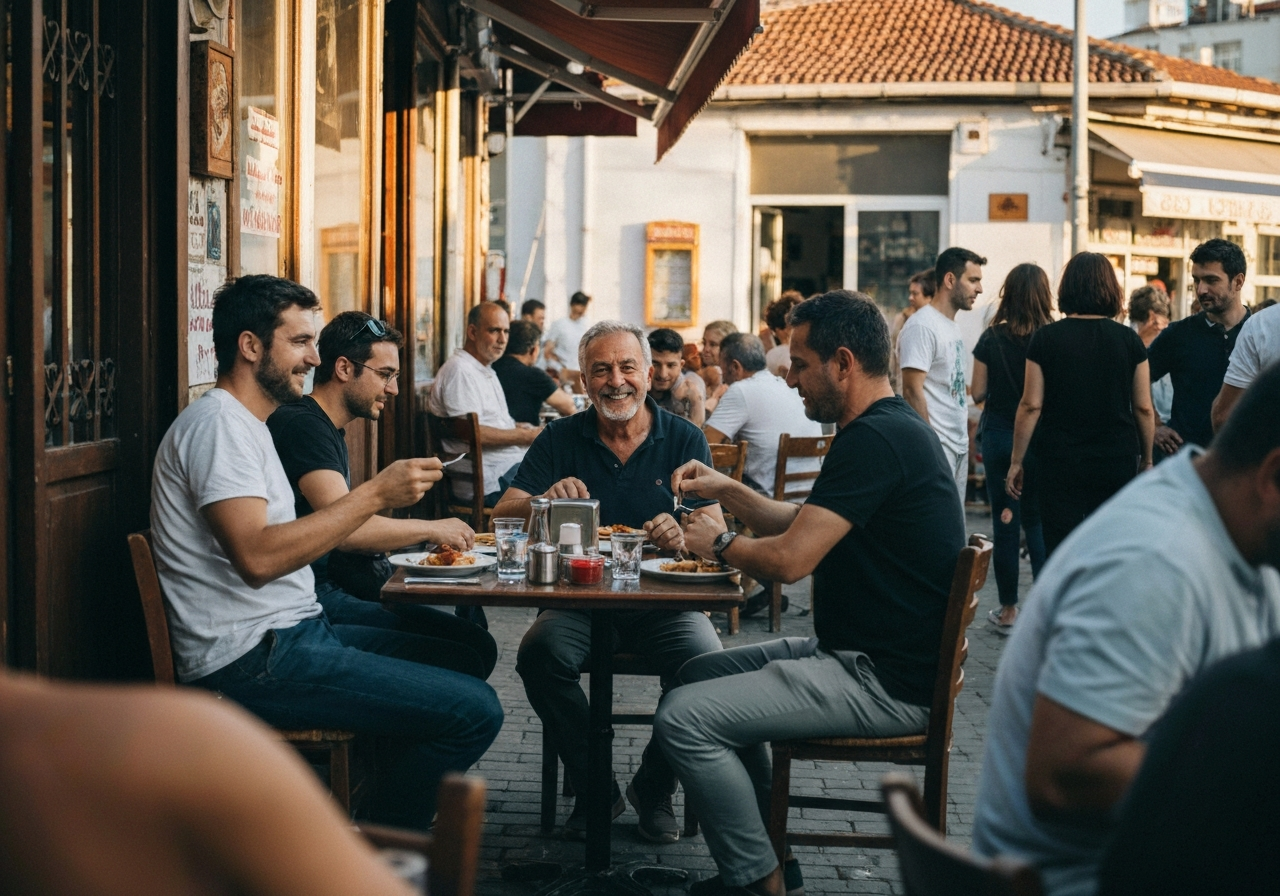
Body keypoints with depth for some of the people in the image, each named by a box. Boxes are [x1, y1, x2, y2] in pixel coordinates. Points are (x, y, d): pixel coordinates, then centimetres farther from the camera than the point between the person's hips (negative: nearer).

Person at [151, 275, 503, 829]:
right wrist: (375, 494, -23)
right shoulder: (217, 425, -14)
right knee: (474, 711, -17)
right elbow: (256, 558, -27)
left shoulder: (245, 424, 20)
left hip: (289, 633, 11)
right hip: (253, 660, -11)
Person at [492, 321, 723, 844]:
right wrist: (546, 501, -23)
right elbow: (504, 515, -1)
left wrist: (684, 535, -27)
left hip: (663, 601, 0)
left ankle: (653, 789, 0)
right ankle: (593, 788, -5)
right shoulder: (560, 439, 7)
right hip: (579, 600, 1)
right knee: (540, 652, -31)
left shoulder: (684, 439, 6)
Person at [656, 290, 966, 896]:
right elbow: (803, 526, 23)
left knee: (683, 718, -17)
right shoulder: (891, 428, 14)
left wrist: (720, 543, -6)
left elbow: (788, 560, -25)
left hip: (885, 682, -11)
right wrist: (727, 491, 12)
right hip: (859, 653, 11)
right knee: (701, 673, 20)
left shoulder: (875, 439, -21)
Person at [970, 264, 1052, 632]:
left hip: (999, 435, 0)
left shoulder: (992, 338, -6)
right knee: (1038, 520, 11)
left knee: (1005, 521, 6)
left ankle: (1008, 611, 11)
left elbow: (978, 392, -2)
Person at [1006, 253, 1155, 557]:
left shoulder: (1046, 338, -3)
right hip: (1118, 460, 2)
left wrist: (1016, 462, 2)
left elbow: (1031, 406, -5)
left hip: (1061, 461, -1)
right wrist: (1147, 459, 16)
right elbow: (1143, 408, 4)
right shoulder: (1128, 340, 1)